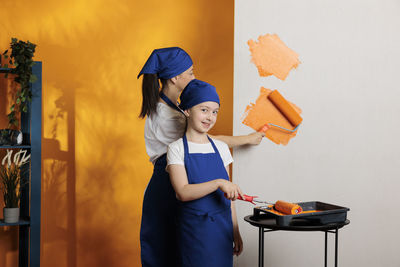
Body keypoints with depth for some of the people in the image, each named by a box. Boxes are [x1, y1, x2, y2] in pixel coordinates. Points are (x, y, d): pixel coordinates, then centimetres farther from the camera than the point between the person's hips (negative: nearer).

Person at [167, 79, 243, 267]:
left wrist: (235, 232, 11)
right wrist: (218, 183, -27)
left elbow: (228, 195, 11)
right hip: (193, 228, -3)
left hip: (222, 228, 4)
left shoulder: (221, 148, 7)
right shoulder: (177, 148, -5)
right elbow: (183, 192, -17)